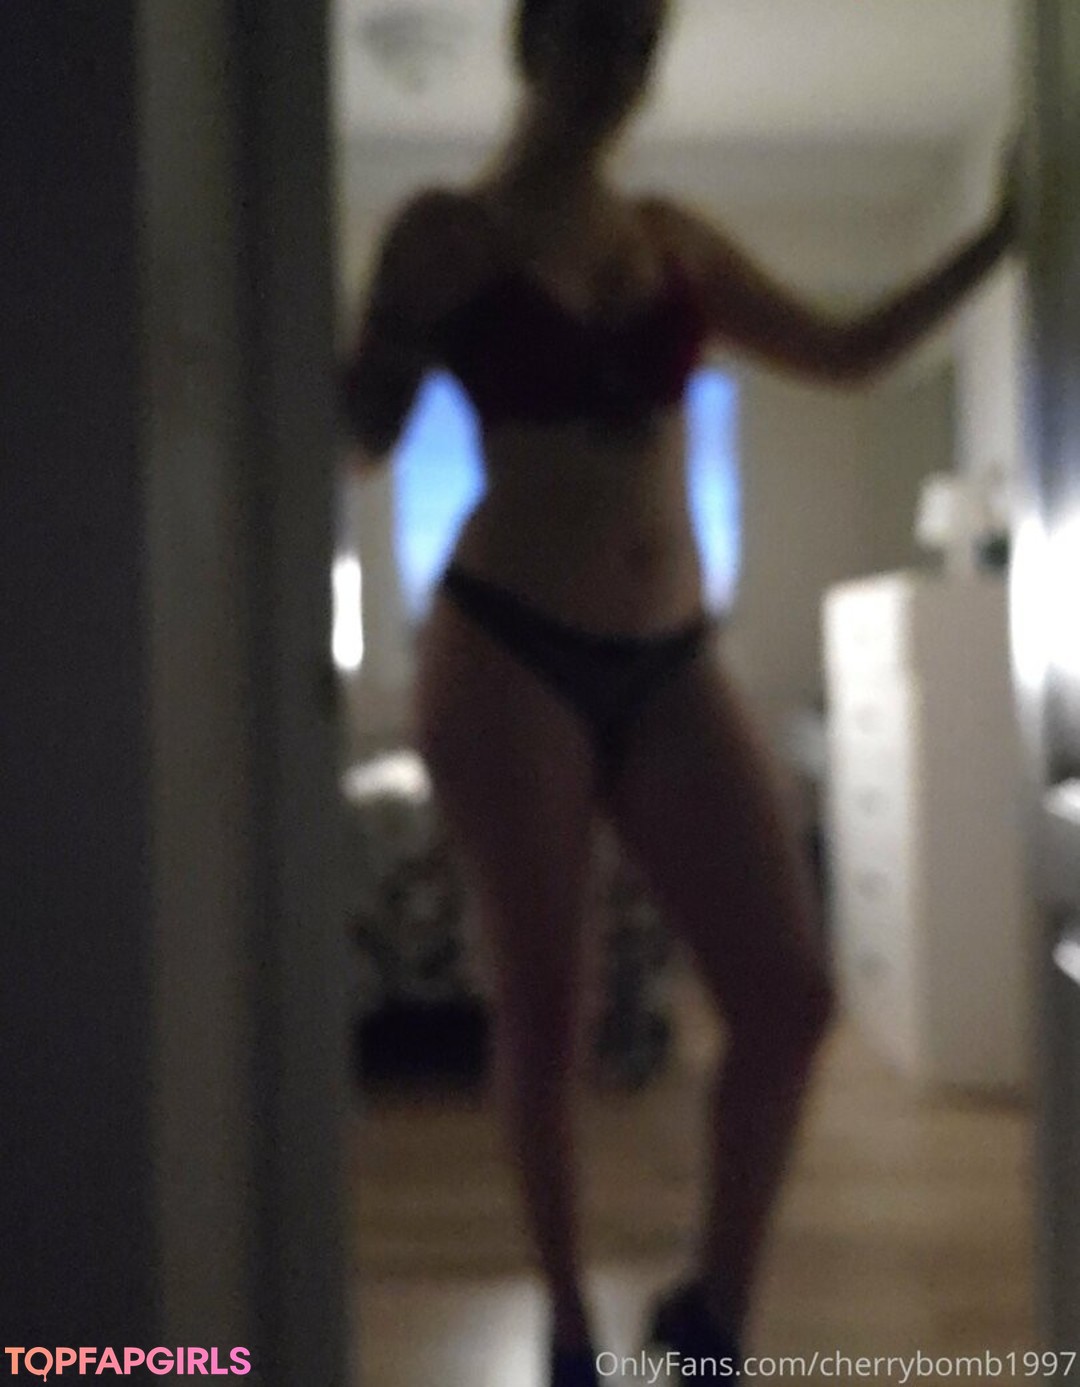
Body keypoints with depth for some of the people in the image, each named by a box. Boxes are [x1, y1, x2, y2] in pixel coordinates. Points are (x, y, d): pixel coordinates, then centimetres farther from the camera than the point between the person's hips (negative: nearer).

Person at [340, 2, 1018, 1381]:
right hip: (506, 651, -4)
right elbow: (361, 431, -1)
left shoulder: (674, 239, 14)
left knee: (791, 997, -2)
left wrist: (998, 238, 19)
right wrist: (408, 318, -17)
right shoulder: (448, 229, 2)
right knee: (544, 1006, 3)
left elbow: (846, 353, 22)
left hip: (670, 662, 4)